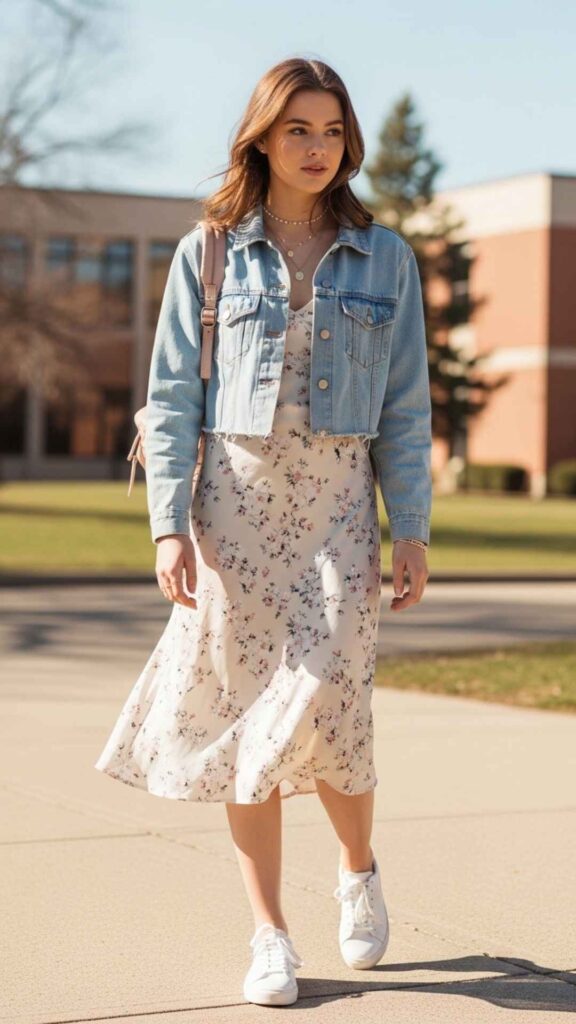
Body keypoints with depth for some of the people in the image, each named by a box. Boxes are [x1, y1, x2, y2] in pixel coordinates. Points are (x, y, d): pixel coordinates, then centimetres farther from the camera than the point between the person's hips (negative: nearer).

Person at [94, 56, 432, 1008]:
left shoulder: (384, 257, 7)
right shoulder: (207, 255, 5)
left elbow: (406, 404, 6)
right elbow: (173, 396, 2)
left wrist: (411, 528, 0)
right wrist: (168, 522, -7)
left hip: (339, 500, 0)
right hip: (235, 497, 0)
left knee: (323, 703, -10)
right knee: (246, 711, 0)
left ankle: (359, 870, 21)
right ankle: (269, 933, 11)